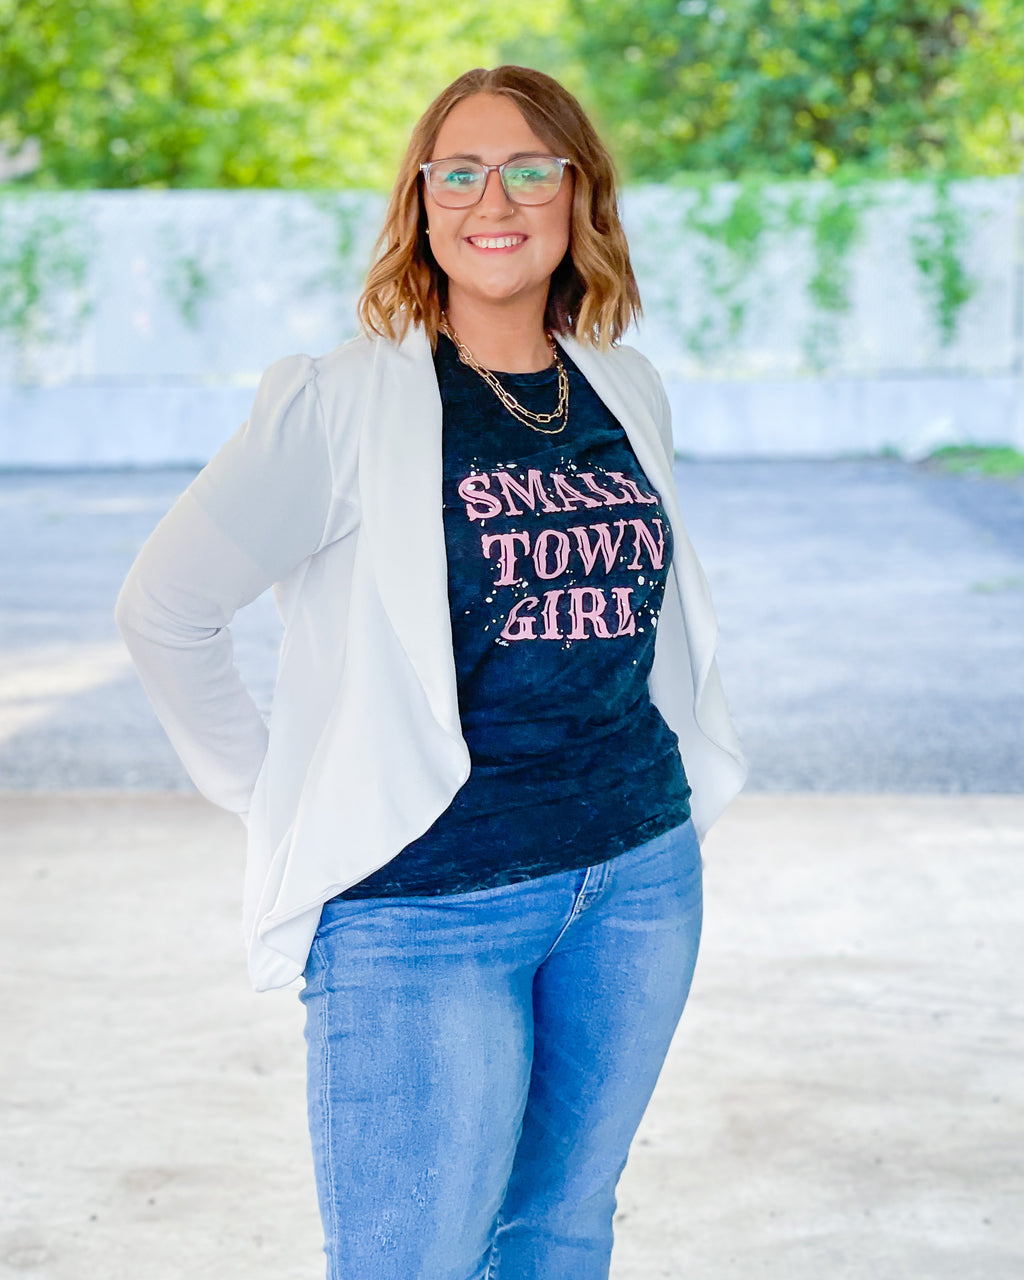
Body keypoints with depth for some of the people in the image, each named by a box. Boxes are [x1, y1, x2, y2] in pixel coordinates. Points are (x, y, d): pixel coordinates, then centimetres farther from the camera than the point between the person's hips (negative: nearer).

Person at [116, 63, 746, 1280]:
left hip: (640, 878, 5)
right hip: (426, 908, -5)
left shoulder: (629, 393, 7)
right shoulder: (343, 404, -10)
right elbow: (164, 607, -5)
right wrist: (278, 798, -1)